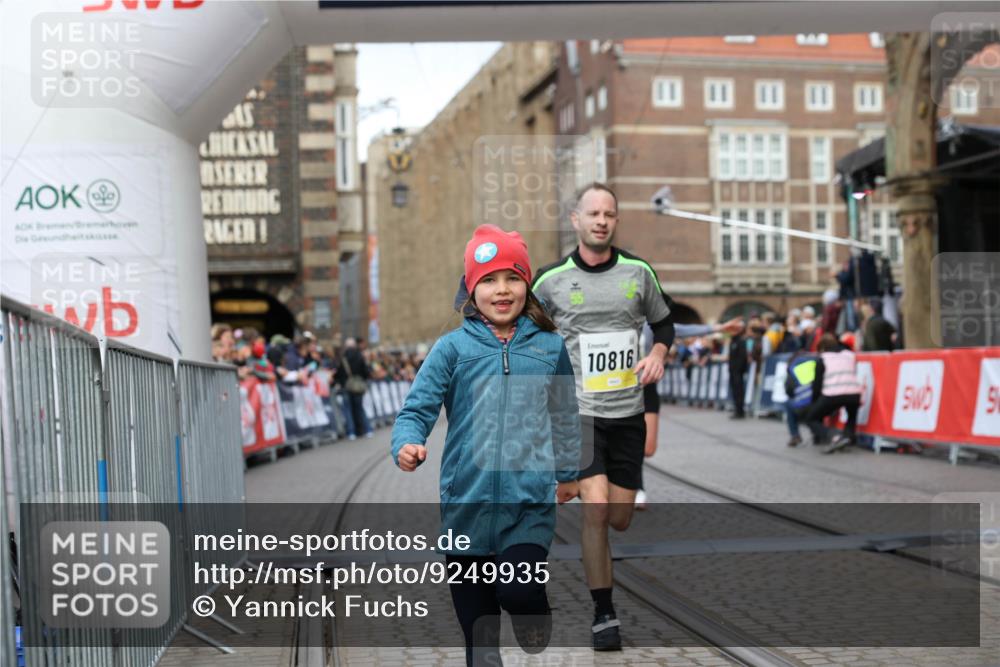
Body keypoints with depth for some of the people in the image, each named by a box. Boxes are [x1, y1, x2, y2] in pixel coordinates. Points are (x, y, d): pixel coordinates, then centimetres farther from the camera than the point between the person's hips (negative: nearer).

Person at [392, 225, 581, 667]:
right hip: (466, 505, 0)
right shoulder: (453, 347, -1)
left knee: (519, 592, -20)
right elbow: (417, 407, -7)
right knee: (478, 628, 8)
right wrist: (407, 445, -27)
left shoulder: (550, 347, 5)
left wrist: (567, 472, 25)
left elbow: (564, 416, 17)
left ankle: (535, 629, 15)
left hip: (530, 502, 0)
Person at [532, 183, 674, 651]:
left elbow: (663, 321, 17)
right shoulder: (551, 279, -4)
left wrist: (658, 353, -3)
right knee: (596, 508, -17)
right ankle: (603, 614, -5)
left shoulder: (638, 272, 2)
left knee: (620, 519, 8)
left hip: (628, 412, 3)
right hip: (578, 410, -3)